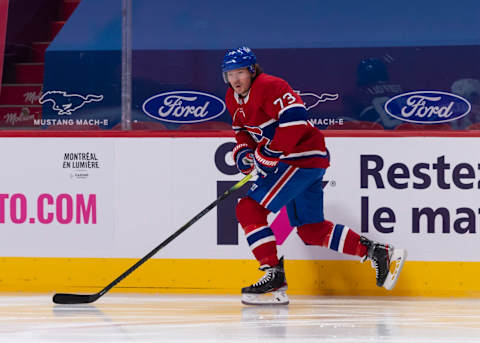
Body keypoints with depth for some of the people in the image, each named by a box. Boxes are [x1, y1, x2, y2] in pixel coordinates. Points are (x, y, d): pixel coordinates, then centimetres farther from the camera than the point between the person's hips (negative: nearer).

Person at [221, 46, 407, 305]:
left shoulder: (269, 87, -18)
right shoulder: (233, 99, 12)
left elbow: (294, 120, -28)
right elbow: (243, 130, 25)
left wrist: (269, 154, -26)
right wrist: (243, 153, 4)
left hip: (304, 157, -11)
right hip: (290, 162, 11)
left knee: (249, 209, -14)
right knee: (311, 230, 13)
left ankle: (273, 277, -13)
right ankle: (378, 253, 16)